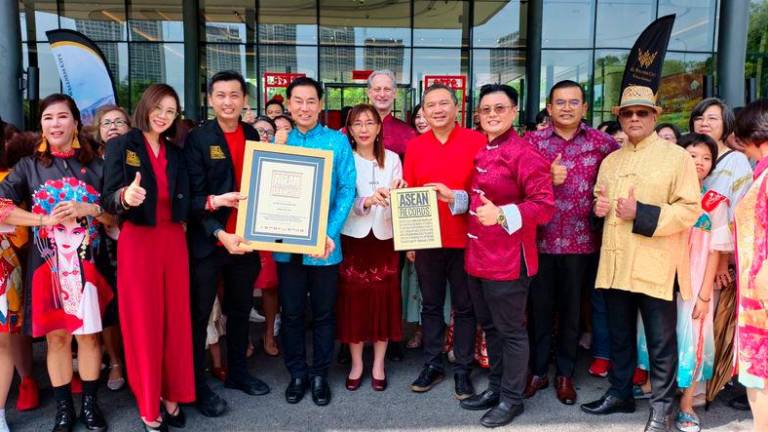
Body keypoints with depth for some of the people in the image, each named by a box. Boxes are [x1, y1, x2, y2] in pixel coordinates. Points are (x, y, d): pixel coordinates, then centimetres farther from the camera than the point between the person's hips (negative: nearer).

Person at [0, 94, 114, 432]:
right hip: (46, 262, 0)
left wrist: (89, 210, -14)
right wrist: (45, 219, -13)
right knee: (56, 336, 6)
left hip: (86, 262, 0)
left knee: (88, 334, 4)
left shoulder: (95, 165, 5)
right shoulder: (29, 166, 6)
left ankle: (90, 403, 19)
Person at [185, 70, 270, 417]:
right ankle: (197, 385, 21)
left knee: (240, 309, 18)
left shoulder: (252, 135, 6)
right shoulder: (197, 138, -8)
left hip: (246, 238, 5)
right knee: (200, 314, 6)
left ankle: (237, 372, 35)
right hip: (207, 241, -5)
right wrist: (219, 233, -23)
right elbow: (193, 196, -13)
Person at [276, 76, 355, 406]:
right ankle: (297, 373, 29)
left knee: (323, 313, 11)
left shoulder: (338, 141, -1)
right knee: (291, 312, 11)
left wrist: (330, 233, -16)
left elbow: (347, 190, -5)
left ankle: (320, 374, 28)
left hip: (324, 243, -2)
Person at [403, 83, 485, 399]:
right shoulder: (414, 147, 4)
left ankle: (462, 370, 22)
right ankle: (432, 364, 28)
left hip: (465, 240, -2)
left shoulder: (477, 142, -5)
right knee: (431, 305, 14)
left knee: (465, 307, 9)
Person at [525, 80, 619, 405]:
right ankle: (537, 370, 25)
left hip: (580, 240, 0)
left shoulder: (600, 141, 3)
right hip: (540, 238, 0)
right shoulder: (533, 140, 2)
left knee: (572, 309, 11)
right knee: (539, 307, 9)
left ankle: (565, 373, 27)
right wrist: (547, 177, -19)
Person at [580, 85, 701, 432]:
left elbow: (690, 209, -11)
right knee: (619, 335, 17)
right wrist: (598, 206, 2)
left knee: (661, 341, 5)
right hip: (614, 265, 6)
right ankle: (620, 393, 31)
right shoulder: (610, 160, 16)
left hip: (654, 267, -5)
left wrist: (641, 214, -20)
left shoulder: (677, 156, -3)